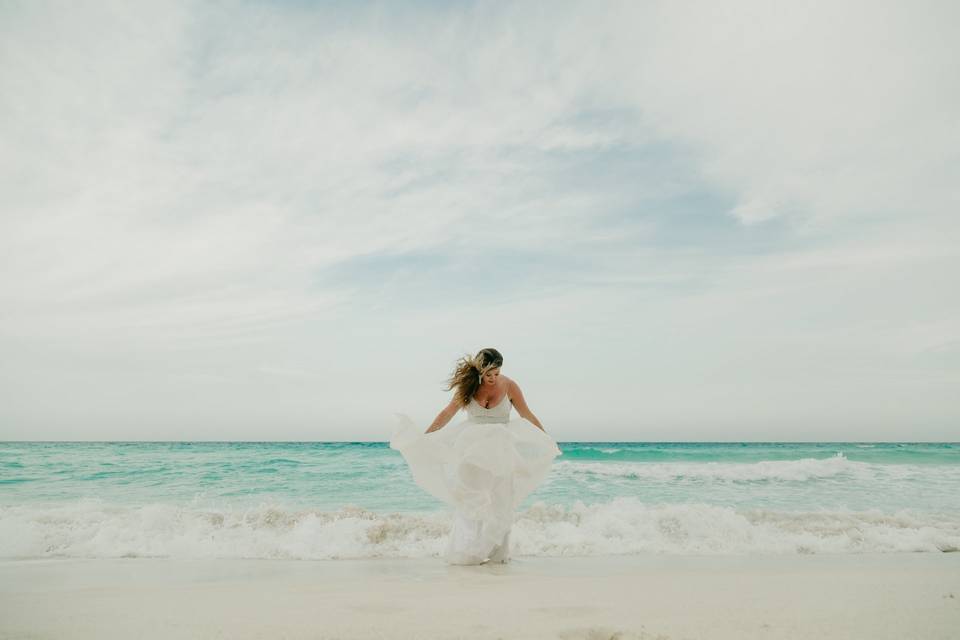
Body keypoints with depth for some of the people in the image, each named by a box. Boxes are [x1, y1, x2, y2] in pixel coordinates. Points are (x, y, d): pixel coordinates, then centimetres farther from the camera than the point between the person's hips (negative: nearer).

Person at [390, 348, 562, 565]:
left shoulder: (509, 386, -8)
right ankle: (467, 552, 7)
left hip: (500, 450, 0)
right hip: (473, 449, 0)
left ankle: (498, 552, 11)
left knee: (499, 502, 2)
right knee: (471, 501, 0)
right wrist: (423, 437, 4)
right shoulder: (468, 385, -7)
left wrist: (548, 439, 5)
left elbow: (527, 416, 2)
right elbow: (447, 413, 2)